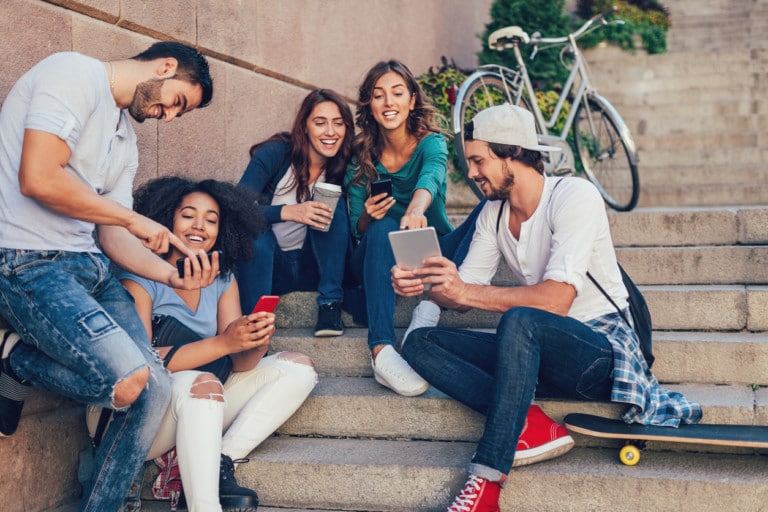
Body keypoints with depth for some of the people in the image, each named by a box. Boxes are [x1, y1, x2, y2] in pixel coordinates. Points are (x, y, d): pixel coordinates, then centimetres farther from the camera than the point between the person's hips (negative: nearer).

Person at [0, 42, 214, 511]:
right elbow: (38, 178, -20)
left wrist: (172, 275, -2)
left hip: (90, 266, 9)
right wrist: (134, 219, -10)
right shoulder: (75, 74, -7)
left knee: (157, 391, -6)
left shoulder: (126, 140, 21)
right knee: (130, 380, -24)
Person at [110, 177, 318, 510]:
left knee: (299, 367, -3)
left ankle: (222, 463, -16)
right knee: (200, 384, -35)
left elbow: (241, 364, -2)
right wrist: (223, 342, -29)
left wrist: (257, 343, -26)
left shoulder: (223, 279, 7)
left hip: (200, 412, 7)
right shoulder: (141, 280, -9)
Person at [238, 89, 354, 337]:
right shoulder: (276, 153, -12)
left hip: (311, 268, 3)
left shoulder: (343, 167, -4)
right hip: (265, 263, -3)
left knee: (334, 207, -19)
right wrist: (288, 212, -38)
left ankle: (330, 304, -21)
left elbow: (354, 231, 0)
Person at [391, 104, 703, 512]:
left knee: (519, 321, -38)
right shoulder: (493, 214, 8)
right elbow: (464, 293, 7)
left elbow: (557, 299, -25)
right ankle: (532, 427, -24)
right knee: (420, 344, -7)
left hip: (600, 349, -7)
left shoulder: (573, 195, -14)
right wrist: (423, 284, -14)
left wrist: (467, 292, -26)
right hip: (539, 354, 8)